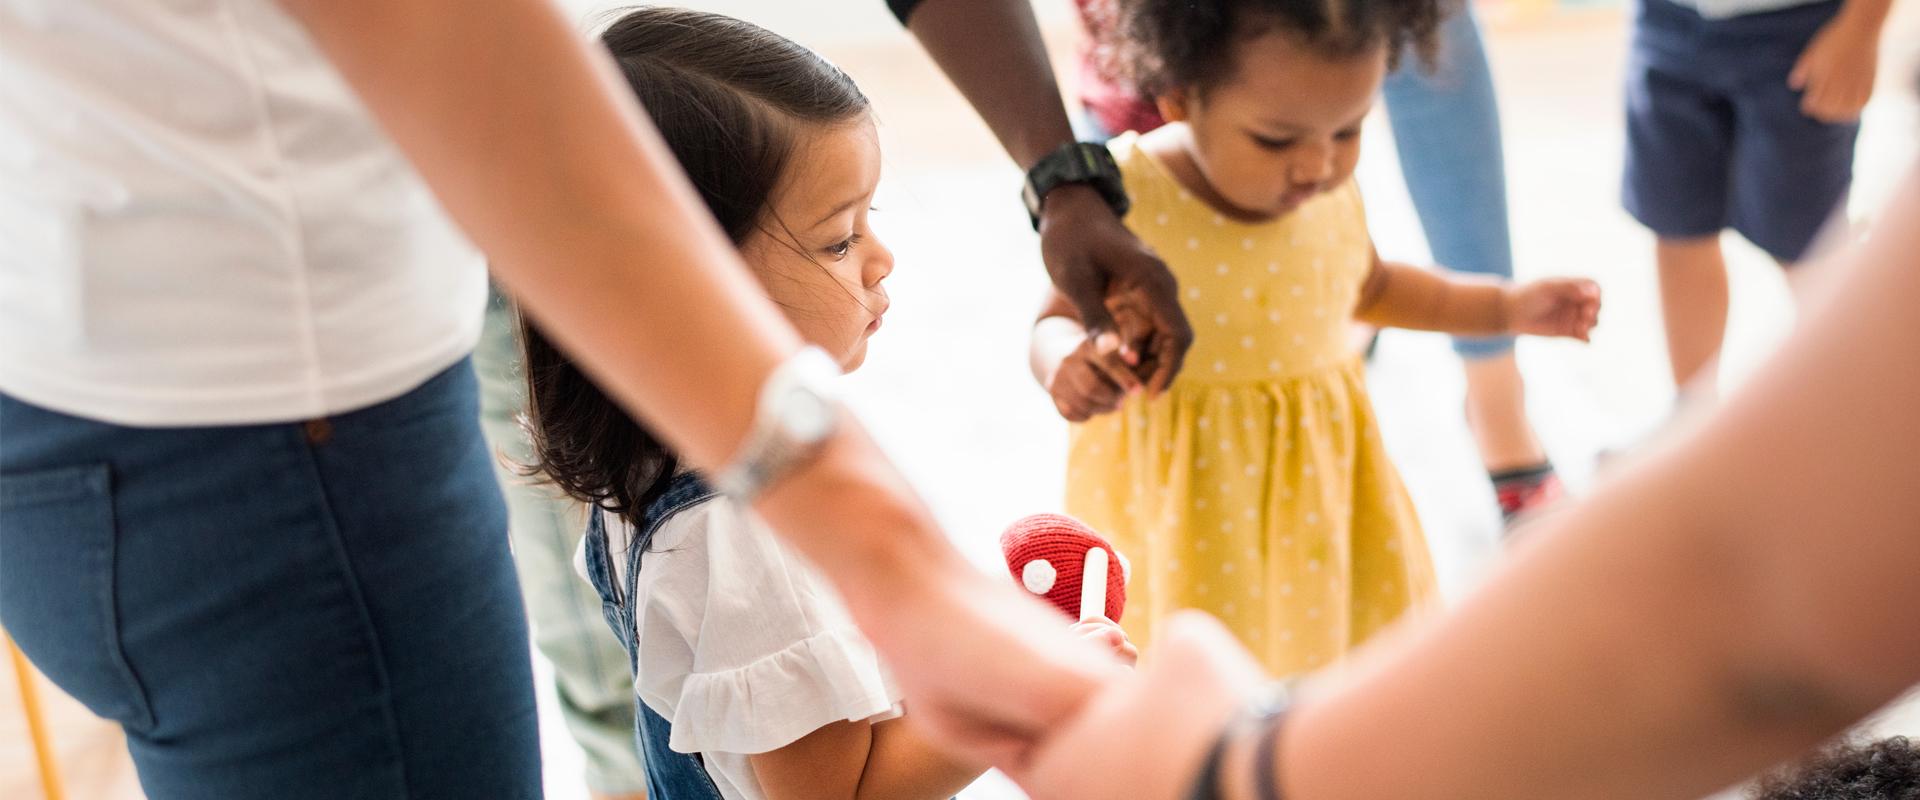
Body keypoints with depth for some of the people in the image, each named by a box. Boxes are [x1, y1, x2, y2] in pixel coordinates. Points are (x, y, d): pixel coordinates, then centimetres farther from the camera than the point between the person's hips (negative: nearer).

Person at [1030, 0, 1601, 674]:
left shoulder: (1333, 191, -4)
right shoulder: (1123, 198, -21)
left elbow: (1369, 288, 16)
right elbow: (1061, 320, -12)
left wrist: (1507, 308, 13)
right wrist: (1066, 365, -36)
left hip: (1316, 473, 5)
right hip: (1181, 489, -4)